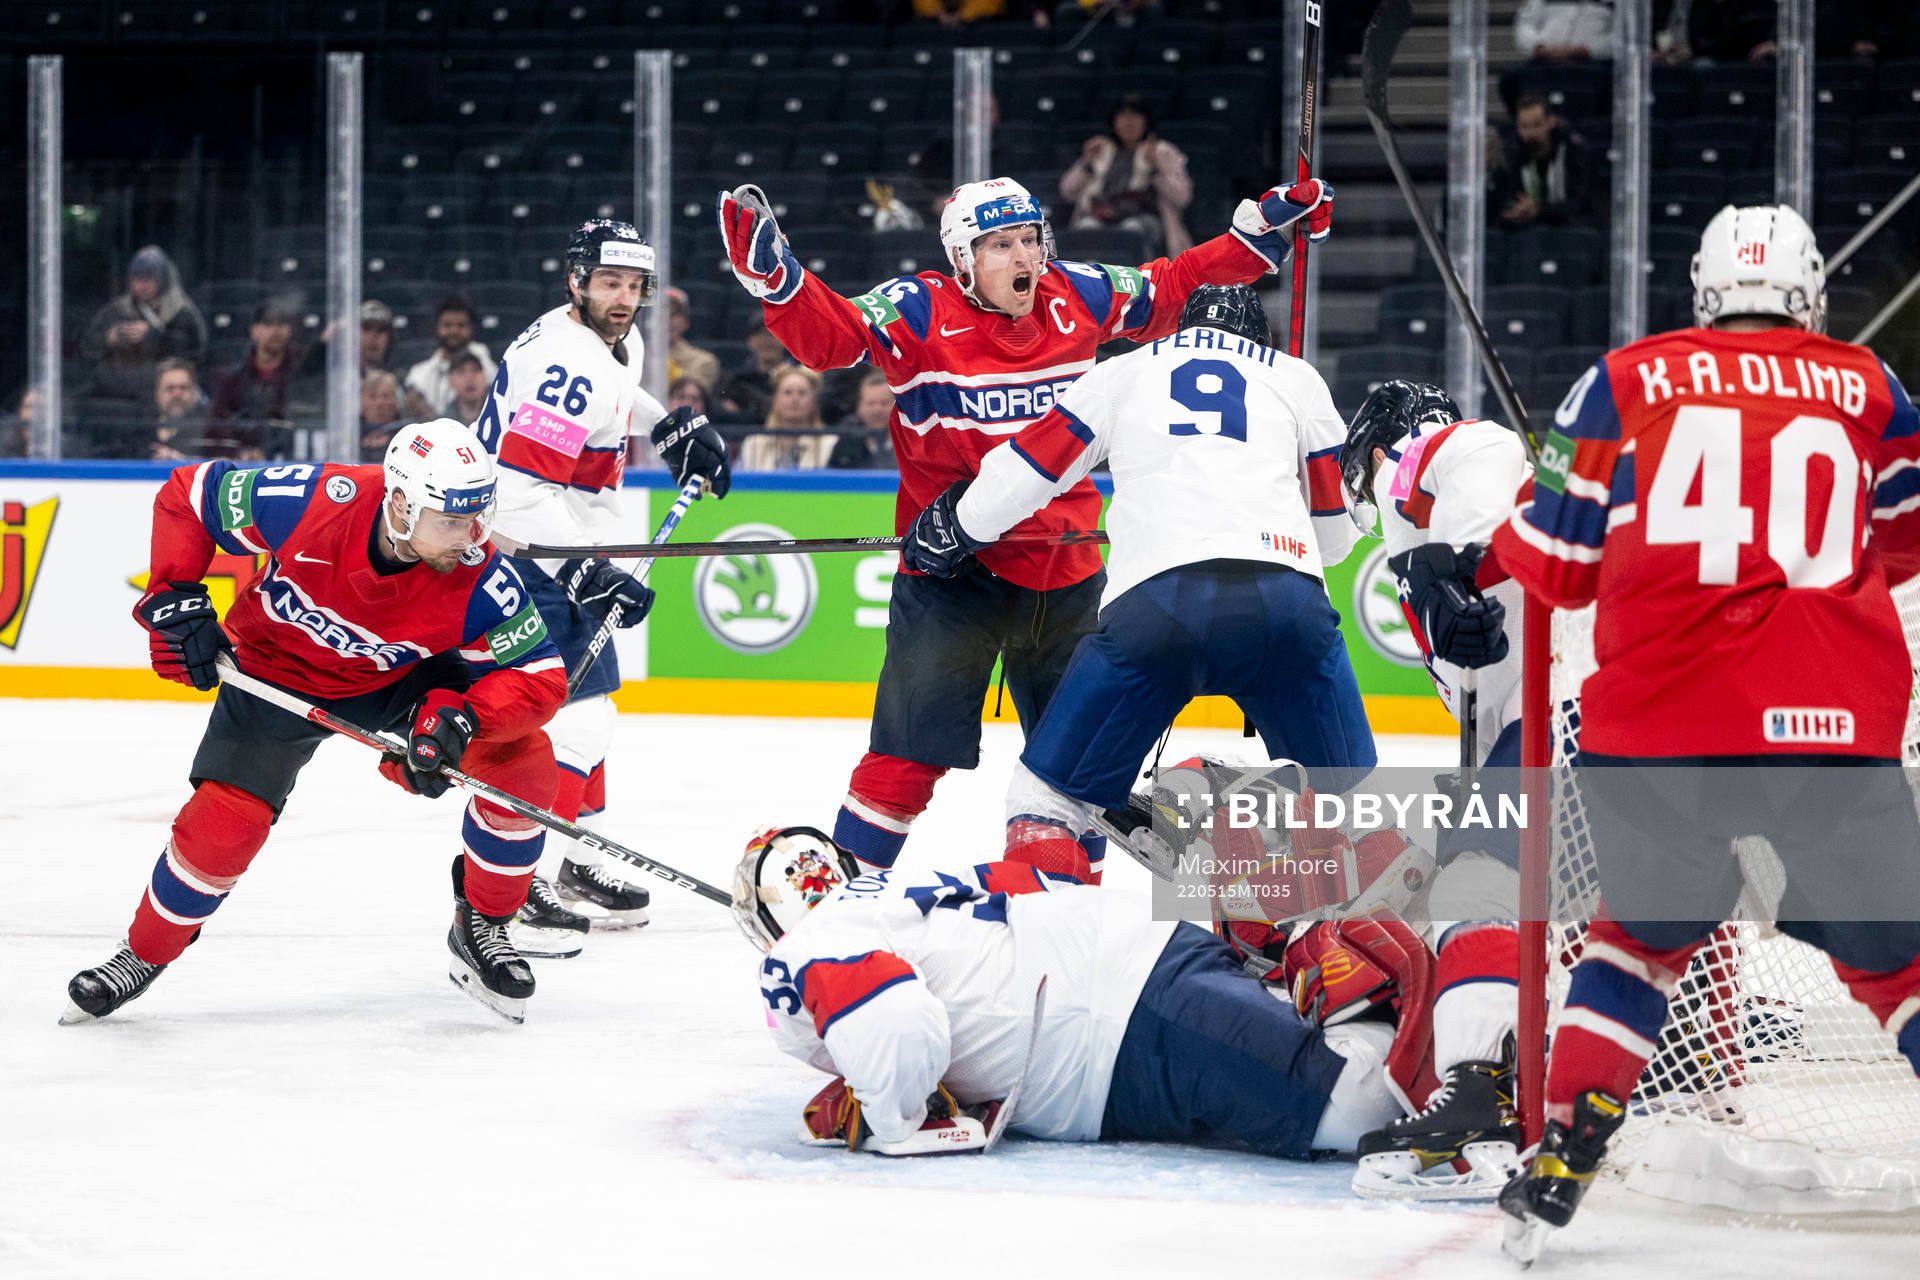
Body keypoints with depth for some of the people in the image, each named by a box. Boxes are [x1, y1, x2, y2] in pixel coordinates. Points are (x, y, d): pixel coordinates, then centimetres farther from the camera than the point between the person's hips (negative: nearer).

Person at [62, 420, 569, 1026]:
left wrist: (460, 719, -43)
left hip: (401, 680, 2)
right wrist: (175, 600, -21)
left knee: (523, 760, -18)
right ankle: (142, 956, 12)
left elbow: (541, 677, -27)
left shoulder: (478, 579, -31)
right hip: (276, 668, -1)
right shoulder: (313, 501, -34)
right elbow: (188, 494, -18)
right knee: (222, 823, -16)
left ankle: (481, 929, 3)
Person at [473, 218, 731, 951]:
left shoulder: (618, 346, 8)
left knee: (588, 706, 21)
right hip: (526, 555, -11)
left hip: (563, 550, 11)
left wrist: (672, 427, 20)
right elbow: (523, 492, -29)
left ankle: (578, 865, 35)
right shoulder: (564, 362, -24)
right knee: (572, 715, -17)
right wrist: (585, 574, -31)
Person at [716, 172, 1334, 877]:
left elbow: (1169, 291, 15)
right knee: (914, 741, -9)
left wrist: (1261, 231, 12)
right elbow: (828, 333, -19)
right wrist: (773, 274, -36)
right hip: (951, 559, -5)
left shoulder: (1078, 297, 2)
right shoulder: (920, 311, -11)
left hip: (1065, 564, 5)